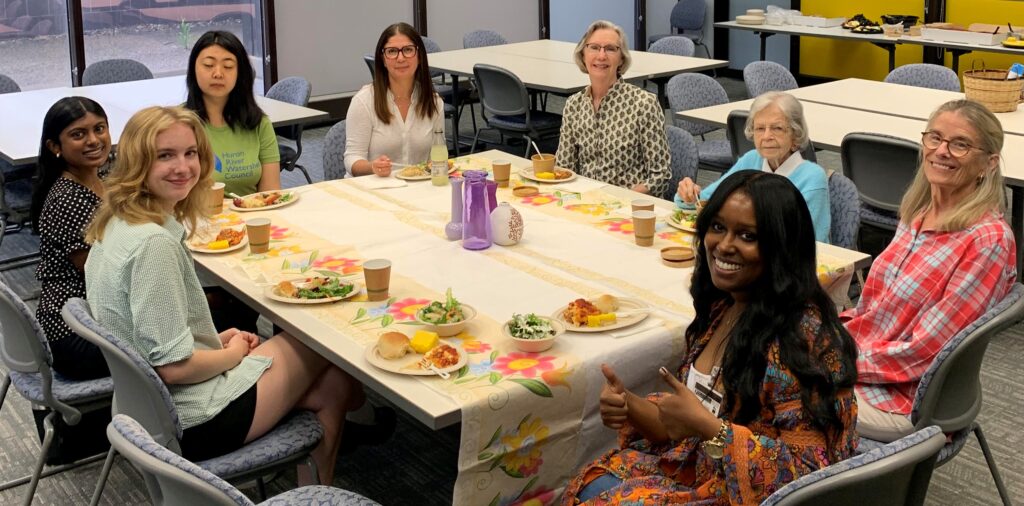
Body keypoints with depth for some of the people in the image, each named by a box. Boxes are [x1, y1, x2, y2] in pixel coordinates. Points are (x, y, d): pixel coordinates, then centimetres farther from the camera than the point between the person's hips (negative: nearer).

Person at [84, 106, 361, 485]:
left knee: (331, 385, 13)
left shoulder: (117, 224, 3)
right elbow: (173, 365, -26)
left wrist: (216, 339, 8)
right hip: (193, 425, -9)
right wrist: (234, 352, -7)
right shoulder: (154, 243, -27)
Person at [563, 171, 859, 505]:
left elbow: (807, 473, -21)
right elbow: (685, 426, 9)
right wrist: (629, 406, -9)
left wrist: (706, 426, -27)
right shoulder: (721, 306, 2)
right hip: (692, 471, 7)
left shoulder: (806, 335, -21)